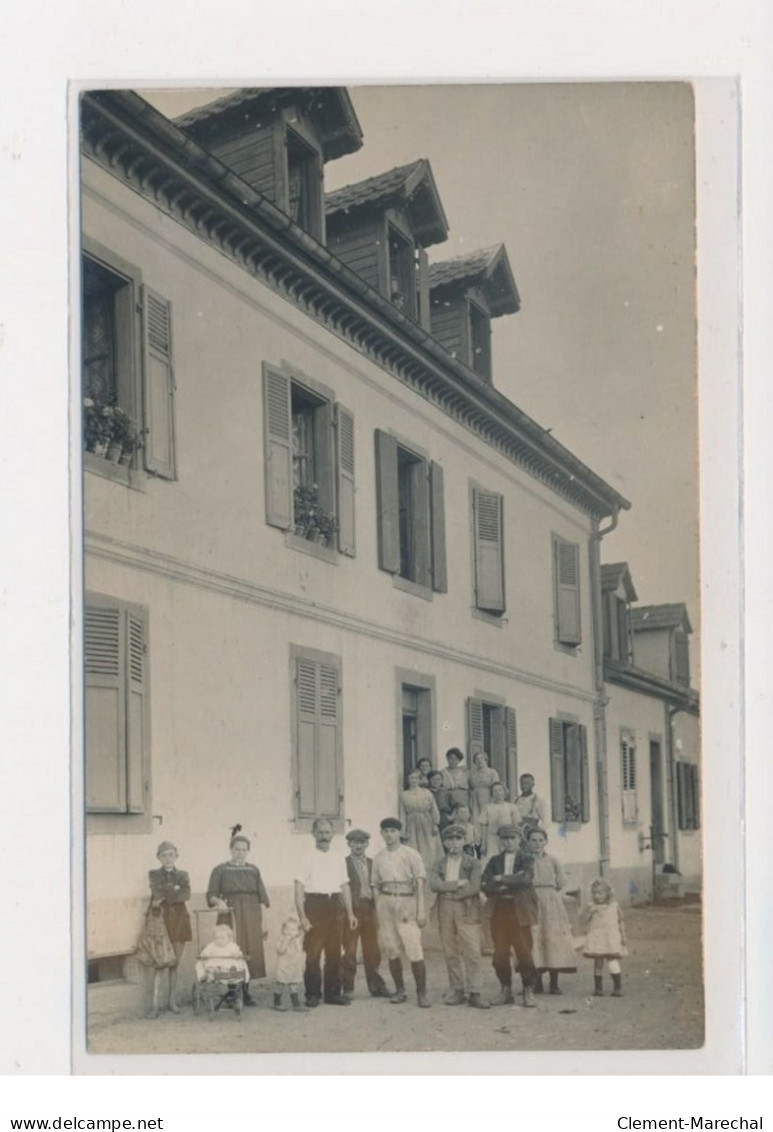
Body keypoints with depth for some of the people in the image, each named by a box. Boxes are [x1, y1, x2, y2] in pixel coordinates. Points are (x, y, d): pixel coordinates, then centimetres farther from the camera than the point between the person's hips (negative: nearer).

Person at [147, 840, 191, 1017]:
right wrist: (176, 889, -6)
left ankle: (173, 1000, 13)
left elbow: (187, 894, -8)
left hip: (179, 919, 3)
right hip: (162, 919, -3)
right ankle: (155, 1003, -9)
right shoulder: (154, 874, 5)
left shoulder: (183, 875, 11)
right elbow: (158, 891, -15)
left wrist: (165, 897, -13)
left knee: (176, 962, 6)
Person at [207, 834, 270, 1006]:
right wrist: (218, 902, -21)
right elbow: (211, 894, 0)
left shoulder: (254, 870, 13)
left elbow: (262, 897, 12)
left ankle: (245, 992, 8)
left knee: (250, 952, 0)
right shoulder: (220, 870, 5)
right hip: (230, 915, -3)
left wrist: (263, 920, 6)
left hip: (251, 916, 3)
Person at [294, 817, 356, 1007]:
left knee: (334, 952, 8)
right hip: (314, 904, -4)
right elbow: (299, 888, -7)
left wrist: (350, 913, 12)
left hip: (335, 905, 4)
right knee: (313, 951, -4)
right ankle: (313, 994, 5)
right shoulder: (307, 857, -3)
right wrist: (302, 916, -14)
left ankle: (333, 992, 16)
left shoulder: (338, 856, 11)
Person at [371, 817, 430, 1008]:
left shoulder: (411, 854, 0)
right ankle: (400, 990, 16)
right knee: (392, 951, 5)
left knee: (415, 952, -11)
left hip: (406, 902, -4)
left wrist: (421, 910, -10)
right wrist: (377, 911, 6)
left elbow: (420, 883, -3)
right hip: (386, 903, 4)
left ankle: (422, 992, -1)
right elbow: (376, 885, 14)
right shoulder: (378, 858, 12)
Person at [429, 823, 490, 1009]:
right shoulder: (439, 864, 11)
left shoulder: (472, 863, 5)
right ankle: (456, 991, 12)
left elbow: (474, 887, -10)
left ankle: (474, 992, -6)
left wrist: (450, 893, -8)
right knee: (451, 953, 4)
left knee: (472, 952, -8)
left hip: (467, 910, -3)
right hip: (445, 910, 3)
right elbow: (434, 885, -7)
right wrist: (459, 884, -11)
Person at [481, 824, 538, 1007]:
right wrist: (512, 882, -13)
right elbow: (485, 885, -1)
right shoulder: (495, 861, 13)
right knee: (500, 954, 2)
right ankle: (505, 989, 16)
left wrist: (502, 879, -12)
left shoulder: (526, 859, 6)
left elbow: (525, 879, -14)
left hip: (520, 911, -2)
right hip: (500, 911, 3)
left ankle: (528, 990, 8)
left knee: (524, 951, -4)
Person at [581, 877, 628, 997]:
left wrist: (623, 936, 6)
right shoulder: (591, 906, 2)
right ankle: (598, 987, 17)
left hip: (612, 939, -1)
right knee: (598, 963, 5)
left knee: (613, 963, -10)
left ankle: (618, 987, 0)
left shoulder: (614, 906, 2)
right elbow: (583, 921, -2)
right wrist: (589, 912, -16)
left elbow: (621, 921, 10)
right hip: (596, 940, 1)